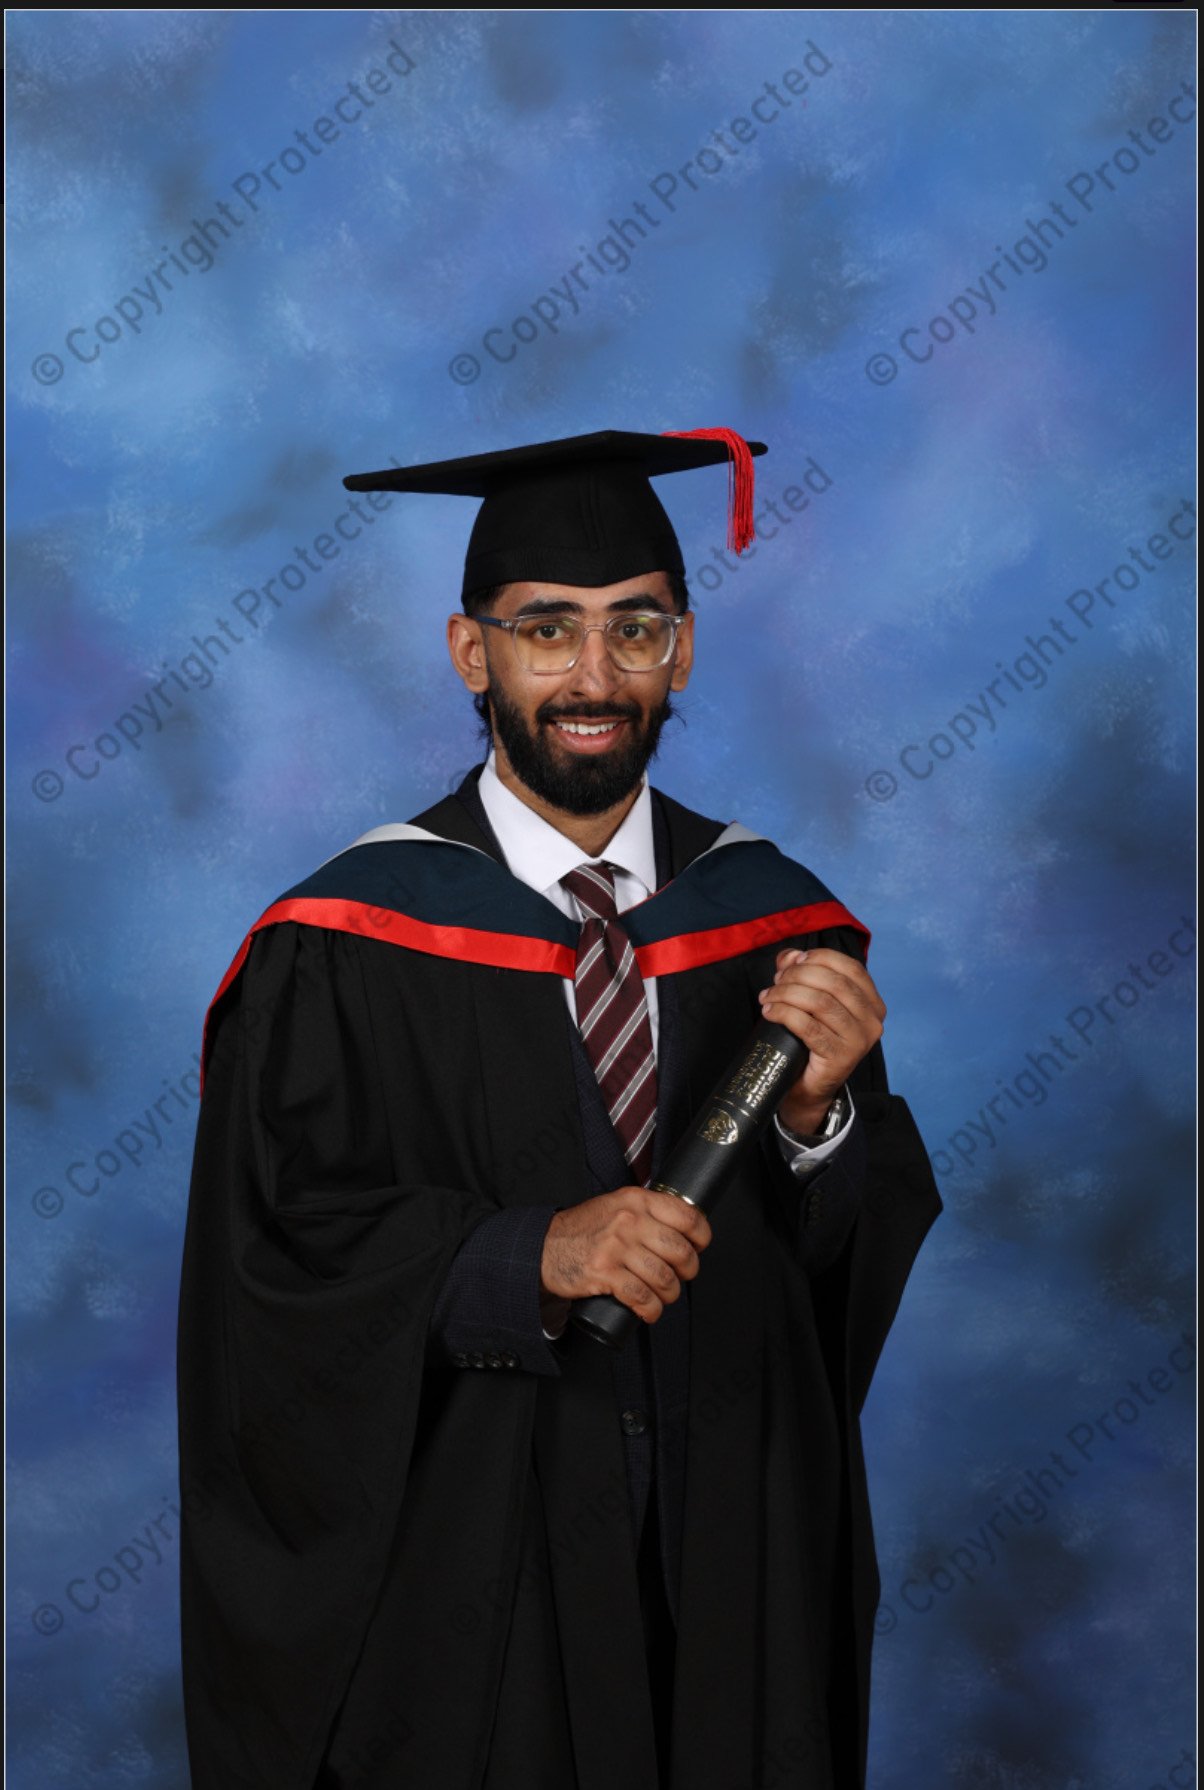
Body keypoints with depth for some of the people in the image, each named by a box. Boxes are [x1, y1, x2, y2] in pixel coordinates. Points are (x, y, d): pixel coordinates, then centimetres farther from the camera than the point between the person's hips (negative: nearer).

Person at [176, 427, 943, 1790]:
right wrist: (527, 1258, -26)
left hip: (739, 1550, 3)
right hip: (466, 1569, -3)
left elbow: (869, 1258, 1)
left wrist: (821, 1112, -19)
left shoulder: (777, 925, -1)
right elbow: (280, 1250, -13)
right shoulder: (343, 953, -11)